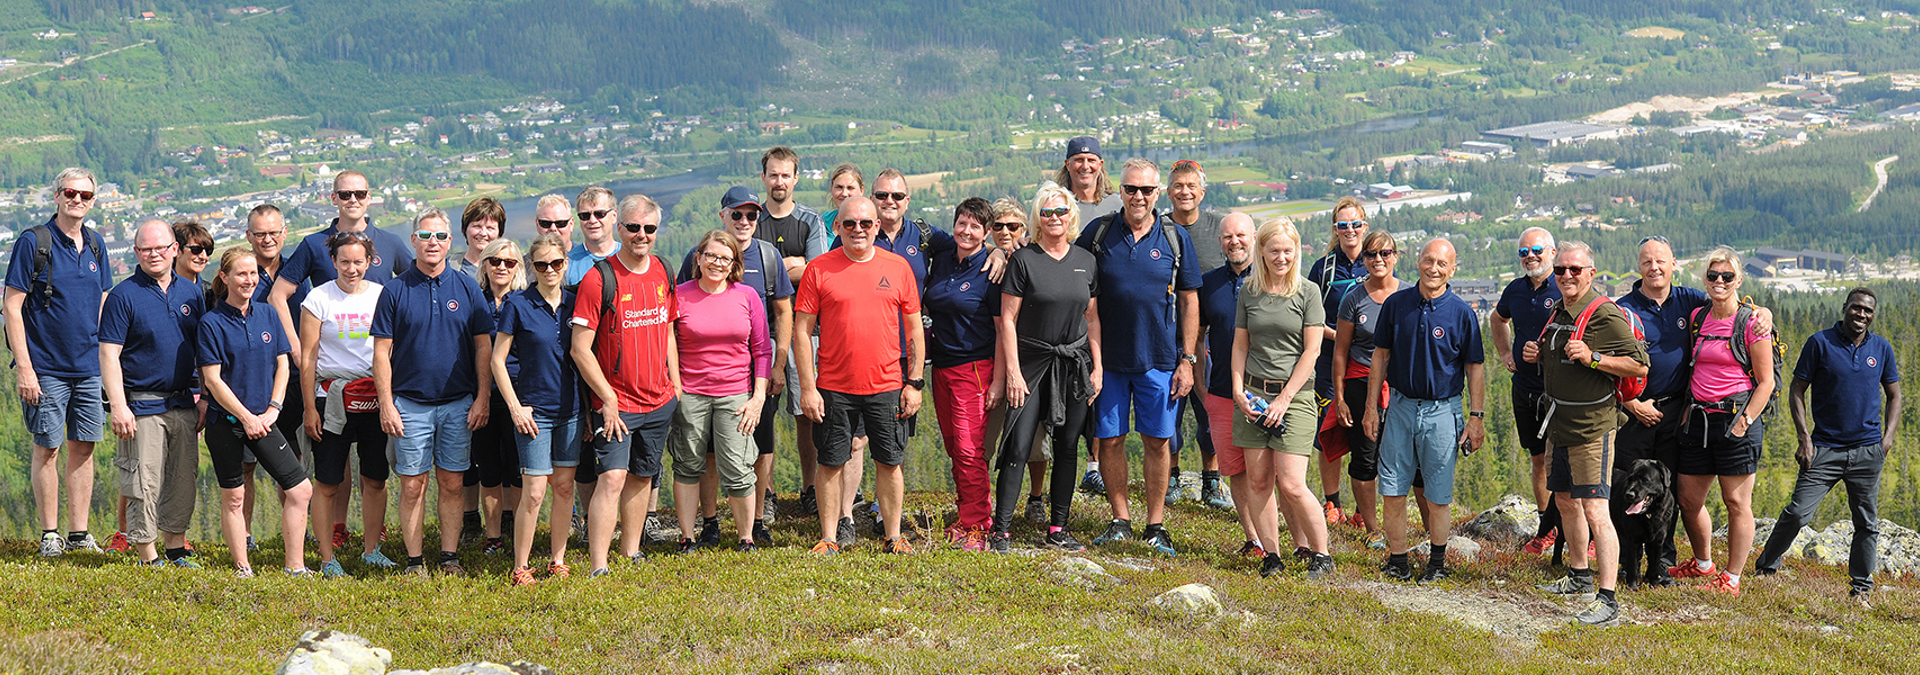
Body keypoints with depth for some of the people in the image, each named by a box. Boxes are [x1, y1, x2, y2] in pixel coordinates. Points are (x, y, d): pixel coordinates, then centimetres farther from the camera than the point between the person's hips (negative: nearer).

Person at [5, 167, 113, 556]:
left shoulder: (96, 245, 10)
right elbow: (13, 307, -9)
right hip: (46, 367, -5)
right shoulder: (33, 243, -8)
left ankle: (78, 534, 14)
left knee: (84, 447, 7)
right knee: (47, 448, 1)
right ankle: (49, 535, 10)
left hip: (89, 366, 5)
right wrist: (24, 367, -14)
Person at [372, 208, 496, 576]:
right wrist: (386, 404, -6)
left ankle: (450, 558, 12)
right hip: (410, 404, -1)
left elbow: (483, 345, 6)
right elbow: (382, 352, 0)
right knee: (413, 486, 0)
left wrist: (482, 398, -1)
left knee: (452, 484, 5)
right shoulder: (396, 290, 1)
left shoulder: (467, 288, 5)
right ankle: (415, 561, 8)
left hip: (459, 404, 1)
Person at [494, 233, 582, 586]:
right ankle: (520, 568, 4)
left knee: (564, 486, 8)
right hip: (534, 410, -4)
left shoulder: (575, 303, 5)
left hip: (571, 409, 4)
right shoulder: (518, 305, -7)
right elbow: (497, 360, -4)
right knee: (534, 492, -6)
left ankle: (558, 561, 19)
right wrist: (515, 407, -10)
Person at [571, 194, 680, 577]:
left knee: (643, 476, 14)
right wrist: (608, 399, -16)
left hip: (660, 400, 6)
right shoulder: (599, 278, -13)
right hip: (616, 401, -6)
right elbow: (580, 349, -13)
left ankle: (631, 552, 26)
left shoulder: (663, 273, 7)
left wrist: (677, 386, 13)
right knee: (613, 476, -15)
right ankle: (597, 568, -17)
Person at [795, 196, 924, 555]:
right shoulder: (819, 269, -1)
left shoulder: (898, 267, 4)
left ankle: (893, 536, 15)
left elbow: (915, 330, 9)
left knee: (890, 462, 5)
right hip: (834, 387, -1)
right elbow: (802, 331, -1)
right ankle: (829, 538, 13)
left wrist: (914, 382, 3)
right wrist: (807, 387, -7)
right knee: (831, 463, 4)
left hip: (887, 386, 1)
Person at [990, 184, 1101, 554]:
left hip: (1075, 365, 4)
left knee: (1067, 448, 7)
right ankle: (1000, 530, -5)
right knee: (1018, 447, -9)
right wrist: (1013, 371, -10)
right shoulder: (1023, 260, -4)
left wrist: (1097, 369, 7)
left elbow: (1092, 318, 12)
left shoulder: (1086, 260, 8)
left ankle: (1058, 529, 15)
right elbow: (1007, 319, -5)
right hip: (1032, 362, -4)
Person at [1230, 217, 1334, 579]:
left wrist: (1284, 399, -9)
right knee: (1258, 480, 1)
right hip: (1253, 394, 4)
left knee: (1291, 484, -11)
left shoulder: (1308, 292, -1)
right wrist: (1239, 390, -2)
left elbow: (1311, 351, -4)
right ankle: (1271, 555, 11)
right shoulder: (1249, 292, 10)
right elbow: (1240, 346, 13)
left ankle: (1320, 555, 3)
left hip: (1294, 395, -4)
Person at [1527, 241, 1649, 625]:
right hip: (1559, 422, 9)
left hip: (1591, 427, -9)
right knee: (1565, 500, 21)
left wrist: (1592, 358, -26)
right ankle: (1579, 576, 39)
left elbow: (1639, 365, -17)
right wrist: (1535, 355, 8)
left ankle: (1607, 598, -15)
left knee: (1595, 511, -14)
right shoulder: (1557, 312, 12)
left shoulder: (1604, 315, -15)